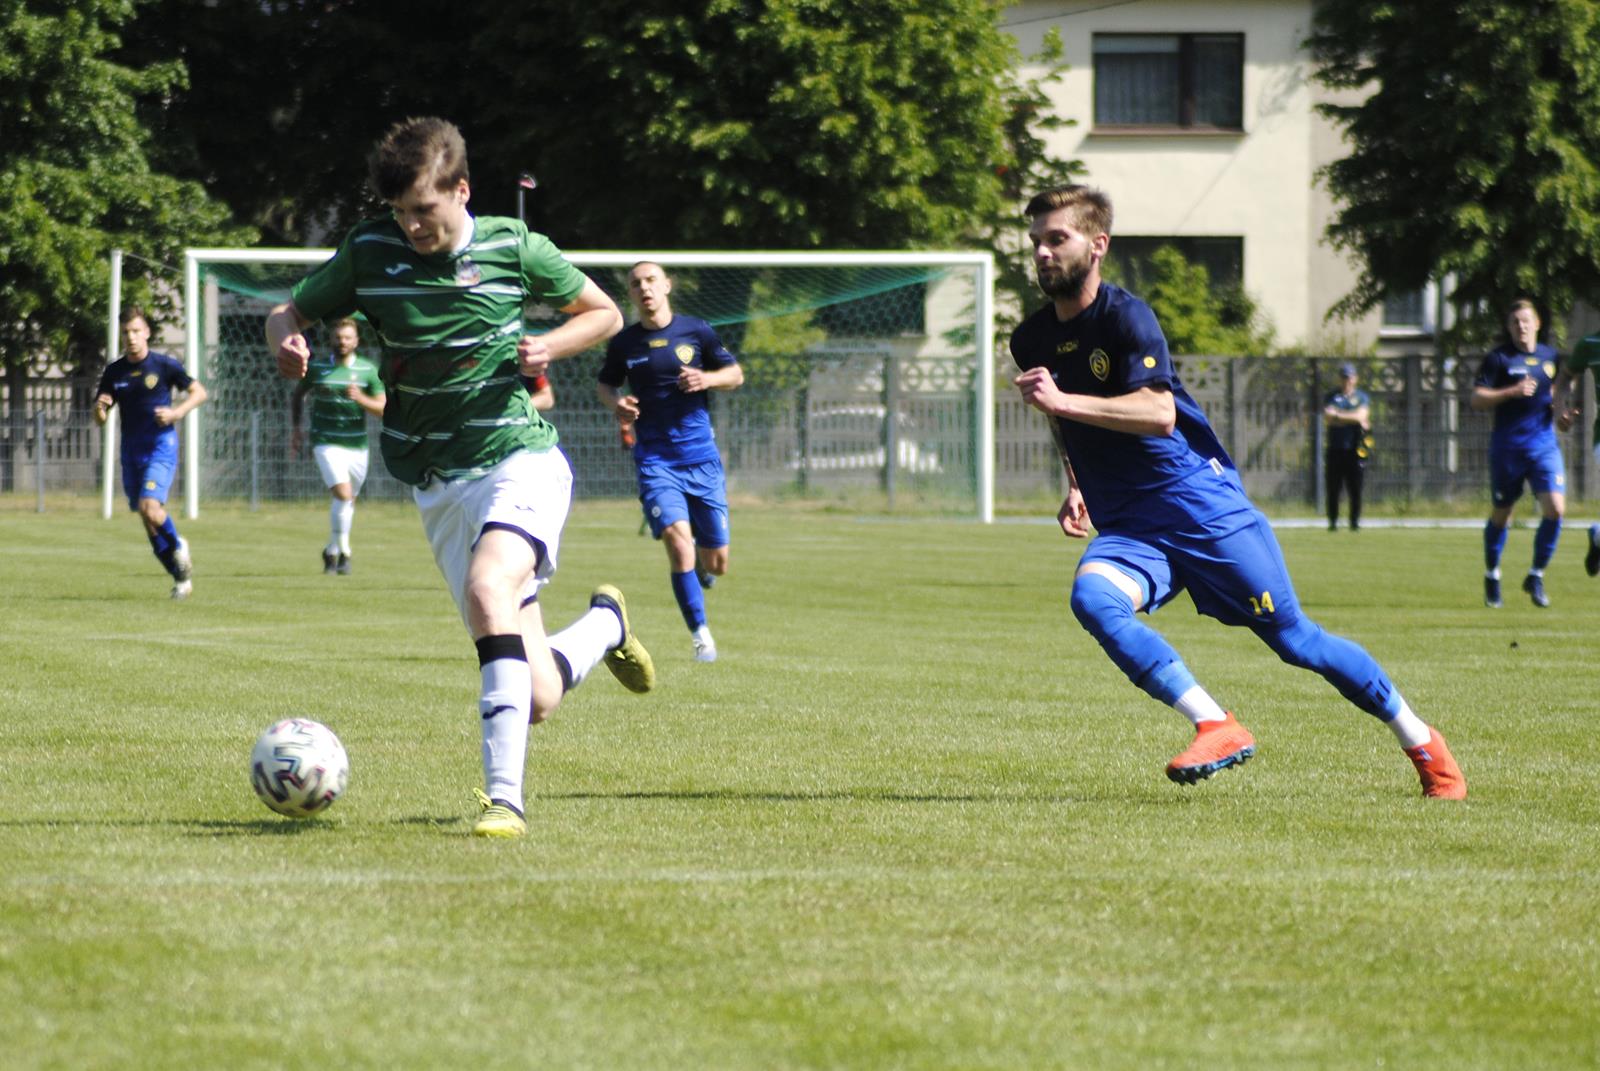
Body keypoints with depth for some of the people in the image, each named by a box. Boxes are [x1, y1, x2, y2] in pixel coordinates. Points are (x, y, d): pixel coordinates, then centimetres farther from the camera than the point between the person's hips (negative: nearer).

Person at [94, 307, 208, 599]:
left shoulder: (164, 365, -4)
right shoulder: (114, 372, 6)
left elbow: (199, 392, 3)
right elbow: (100, 421, 9)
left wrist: (176, 412, -14)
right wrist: (100, 408, -14)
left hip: (161, 446, -5)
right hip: (131, 451, 5)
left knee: (150, 507, -23)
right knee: (146, 519, 4)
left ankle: (178, 546, 6)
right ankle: (181, 577, 16)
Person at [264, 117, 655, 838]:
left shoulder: (515, 249, -2)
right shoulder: (369, 253, 2)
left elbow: (603, 313, 11)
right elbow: (290, 312, 13)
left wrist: (549, 346, -9)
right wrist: (286, 340, -11)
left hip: (520, 456, -3)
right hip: (438, 484, 3)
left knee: (488, 587, -34)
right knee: (537, 698, -2)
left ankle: (504, 796, -32)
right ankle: (605, 624, 36)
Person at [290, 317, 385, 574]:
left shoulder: (368, 370, 2)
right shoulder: (316, 368, 1)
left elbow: (383, 408, -1)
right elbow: (297, 395, 17)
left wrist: (361, 399, -19)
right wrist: (295, 427, 8)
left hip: (357, 445, 3)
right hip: (326, 444, -3)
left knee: (348, 501, 12)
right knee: (343, 493, -21)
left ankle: (332, 551, 33)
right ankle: (343, 552, -11)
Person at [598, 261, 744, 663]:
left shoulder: (696, 331, 1)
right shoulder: (624, 343, 3)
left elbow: (736, 374, 9)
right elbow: (606, 384, 18)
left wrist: (707, 378, -11)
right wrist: (616, 402, -5)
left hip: (701, 454, 1)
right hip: (655, 458, -1)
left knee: (716, 564, 4)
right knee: (678, 544, -20)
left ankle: (702, 562, 43)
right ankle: (700, 634, -7)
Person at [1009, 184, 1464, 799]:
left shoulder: (1125, 317, -14)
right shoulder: (1031, 343, 5)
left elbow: (1158, 414, -30)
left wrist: (1062, 402, -35)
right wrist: (1075, 487, 13)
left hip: (1199, 502, -5)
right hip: (1125, 526, 5)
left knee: (1293, 638, 1)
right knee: (1093, 597, -28)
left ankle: (1421, 742, 20)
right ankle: (1216, 728, -26)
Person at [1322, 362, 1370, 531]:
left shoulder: (1361, 397, 9)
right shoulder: (1332, 397, 10)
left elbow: (1361, 415, -9)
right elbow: (1327, 418, -6)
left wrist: (1338, 415, -8)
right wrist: (1352, 418, -10)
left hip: (1354, 449, -1)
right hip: (1335, 448, 1)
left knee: (1355, 489, -2)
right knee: (1333, 488, 0)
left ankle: (1355, 522, 4)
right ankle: (1332, 522, 6)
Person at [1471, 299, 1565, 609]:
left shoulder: (1550, 357, 9)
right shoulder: (1498, 358, -4)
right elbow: (1477, 398, -10)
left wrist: (1559, 410, 6)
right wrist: (1513, 392, -21)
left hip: (1544, 444, 3)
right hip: (1507, 446, -3)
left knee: (1555, 508, -13)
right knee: (1500, 514, 8)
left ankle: (1536, 577, 2)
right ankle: (1491, 577, 29)